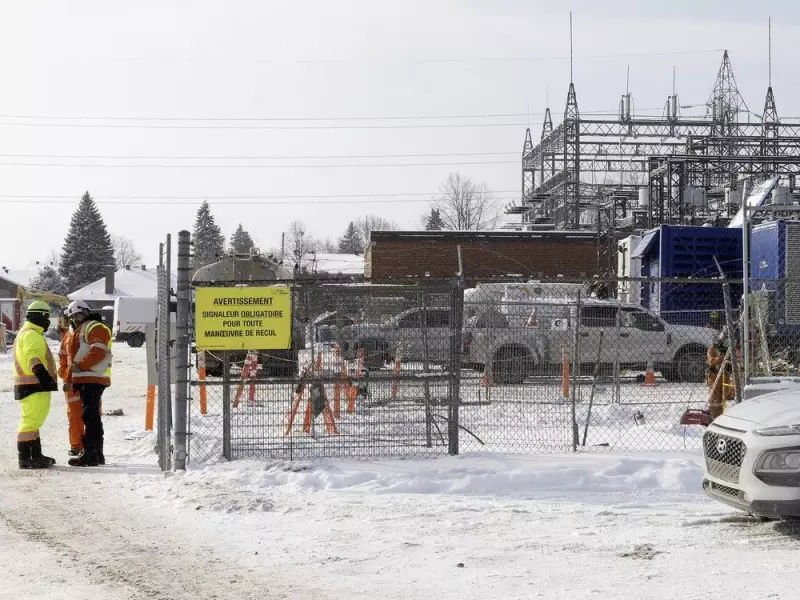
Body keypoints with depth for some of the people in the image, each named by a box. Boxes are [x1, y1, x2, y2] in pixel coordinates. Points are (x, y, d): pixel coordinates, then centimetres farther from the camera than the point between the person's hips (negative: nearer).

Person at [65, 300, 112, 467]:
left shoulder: (95, 327, -6)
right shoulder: (80, 330, 27)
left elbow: (98, 351, -20)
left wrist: (80, 366, -20)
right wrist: (69, 378, 22)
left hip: (92, 379, -11)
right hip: (84, 380, 11)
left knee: (89, 416, -15)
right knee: (92, 417, 13)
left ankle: (90, 455, -19)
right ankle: (96, 454, 18)